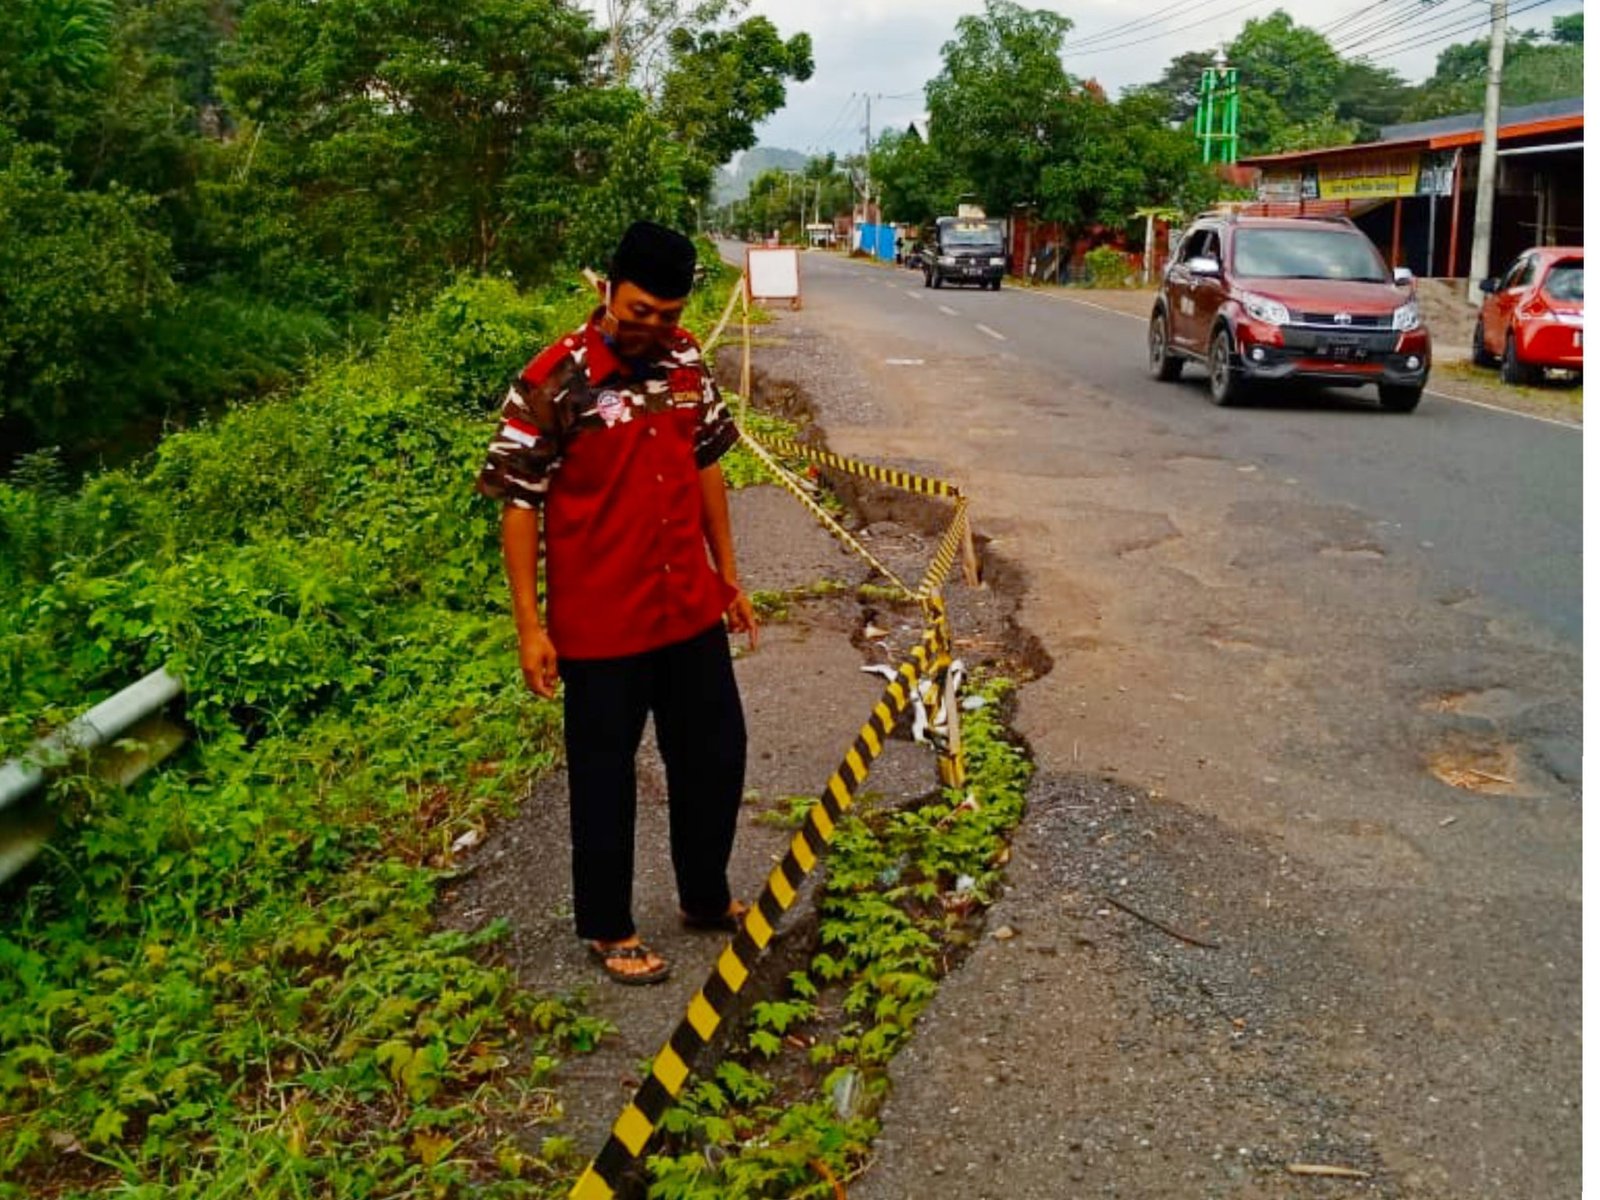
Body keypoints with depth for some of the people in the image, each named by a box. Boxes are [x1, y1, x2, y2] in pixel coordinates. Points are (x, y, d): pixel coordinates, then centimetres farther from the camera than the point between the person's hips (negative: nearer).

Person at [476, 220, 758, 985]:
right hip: (600, 626, -6)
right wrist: (529, 625, -15)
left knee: (715, 754, 17)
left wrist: (728, 576, 15)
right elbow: (519, 502, -14)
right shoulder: (554, 381, -17)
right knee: (605, 777, 9)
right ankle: (607, 929, 29)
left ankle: (706, 897, 39)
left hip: (690, 610, 6)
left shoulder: (686, 361, 1)